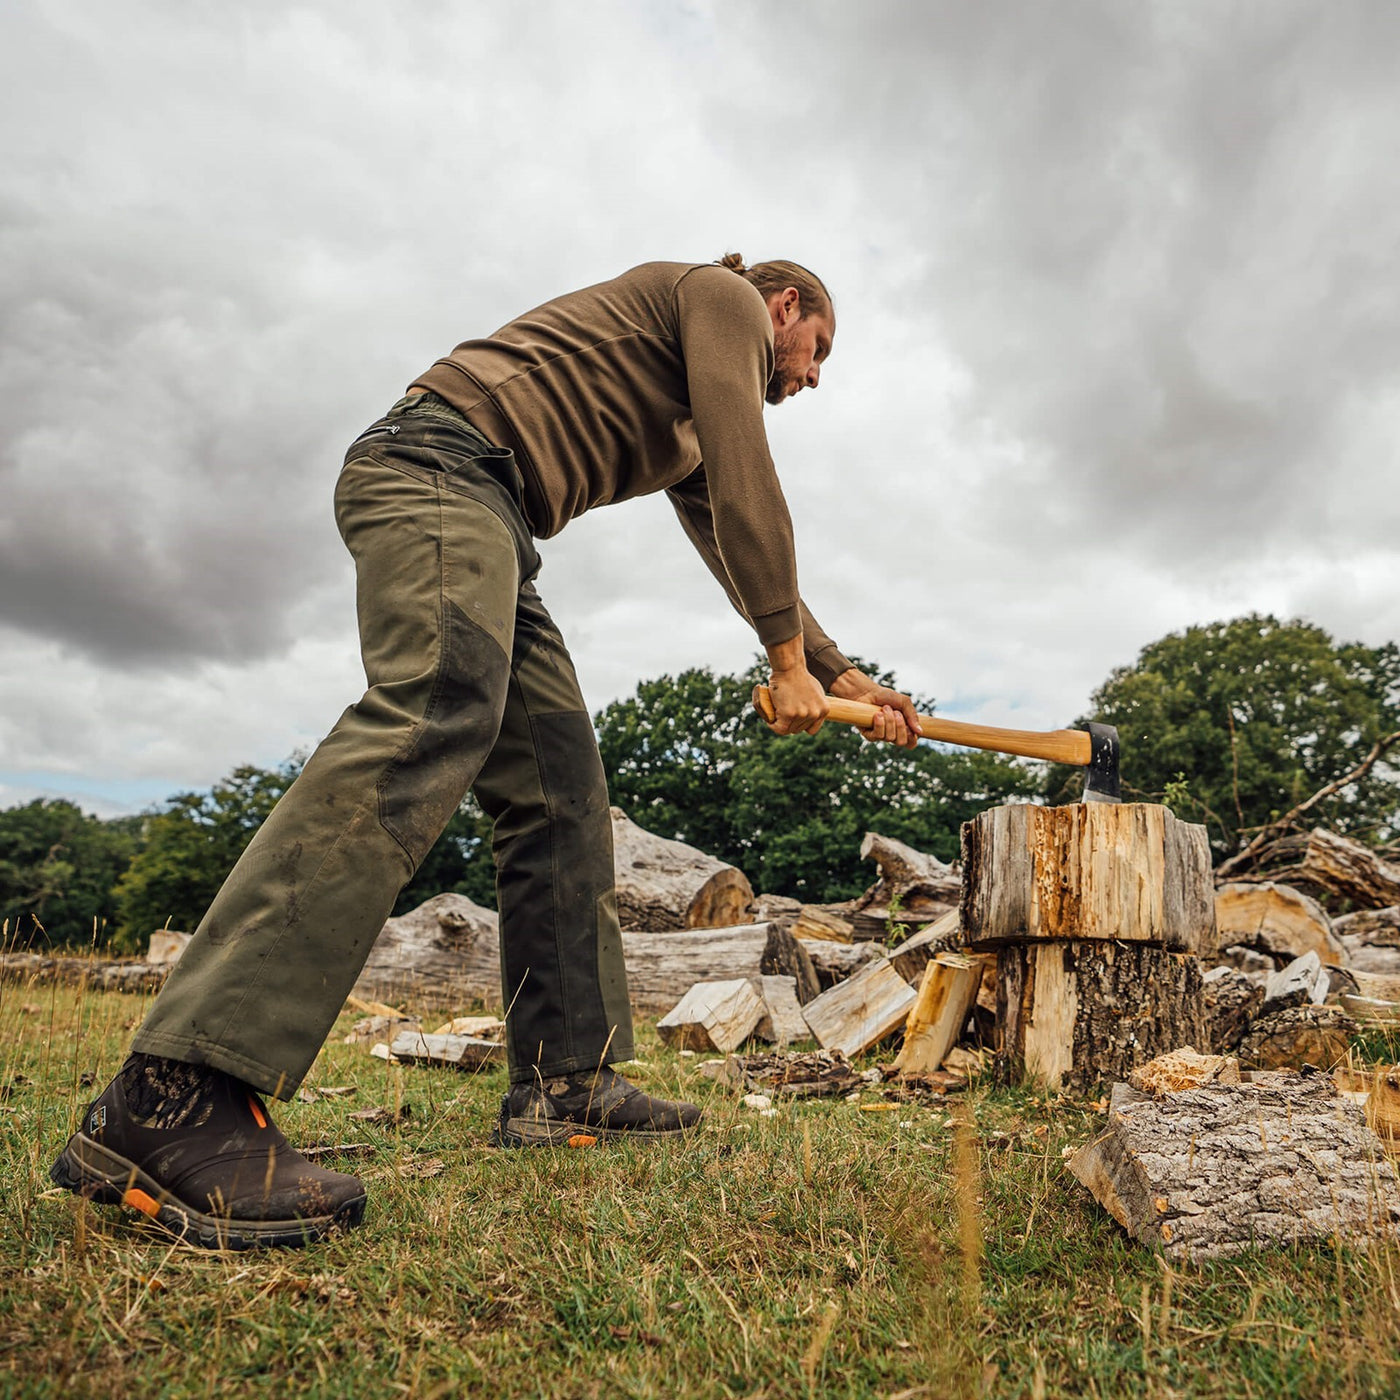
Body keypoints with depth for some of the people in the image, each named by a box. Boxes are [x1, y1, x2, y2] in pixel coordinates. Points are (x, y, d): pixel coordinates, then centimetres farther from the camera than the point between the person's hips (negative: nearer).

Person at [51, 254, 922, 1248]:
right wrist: (788, 660, 1)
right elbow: (750, 487, -2)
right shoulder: (723, 295, 10)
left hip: (484, 524, 11)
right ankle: (168, 1100, -36)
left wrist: (842, 674, 39)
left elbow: (744, 553, 38)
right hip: (446, 460, -11)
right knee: (427, 731, -30)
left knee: (561, 787, 1)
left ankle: (566, 1081, 1)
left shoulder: (689, 439, 35)